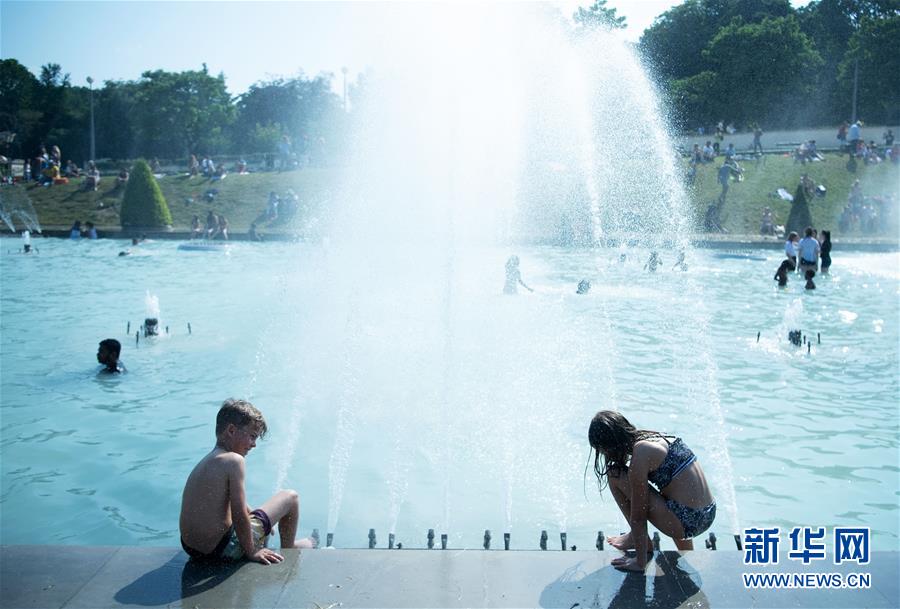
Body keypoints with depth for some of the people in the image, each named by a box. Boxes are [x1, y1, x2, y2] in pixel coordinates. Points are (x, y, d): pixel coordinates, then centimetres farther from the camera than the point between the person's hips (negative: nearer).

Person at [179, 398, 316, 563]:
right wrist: (251, 552, -11)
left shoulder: (207, 461, 9)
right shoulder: (233, 460, -19)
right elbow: (239, 516, -22)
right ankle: (288, 549, 28)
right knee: (290, 497, 4)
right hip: (223, 549, -9)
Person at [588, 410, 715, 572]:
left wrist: (640, 562, -3)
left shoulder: (640, 455, -17)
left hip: (687, 521, -9)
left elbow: (638, 514, -11)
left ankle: (639, 539, 8)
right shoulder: (651, 436, 9)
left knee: (614, 475, -6)